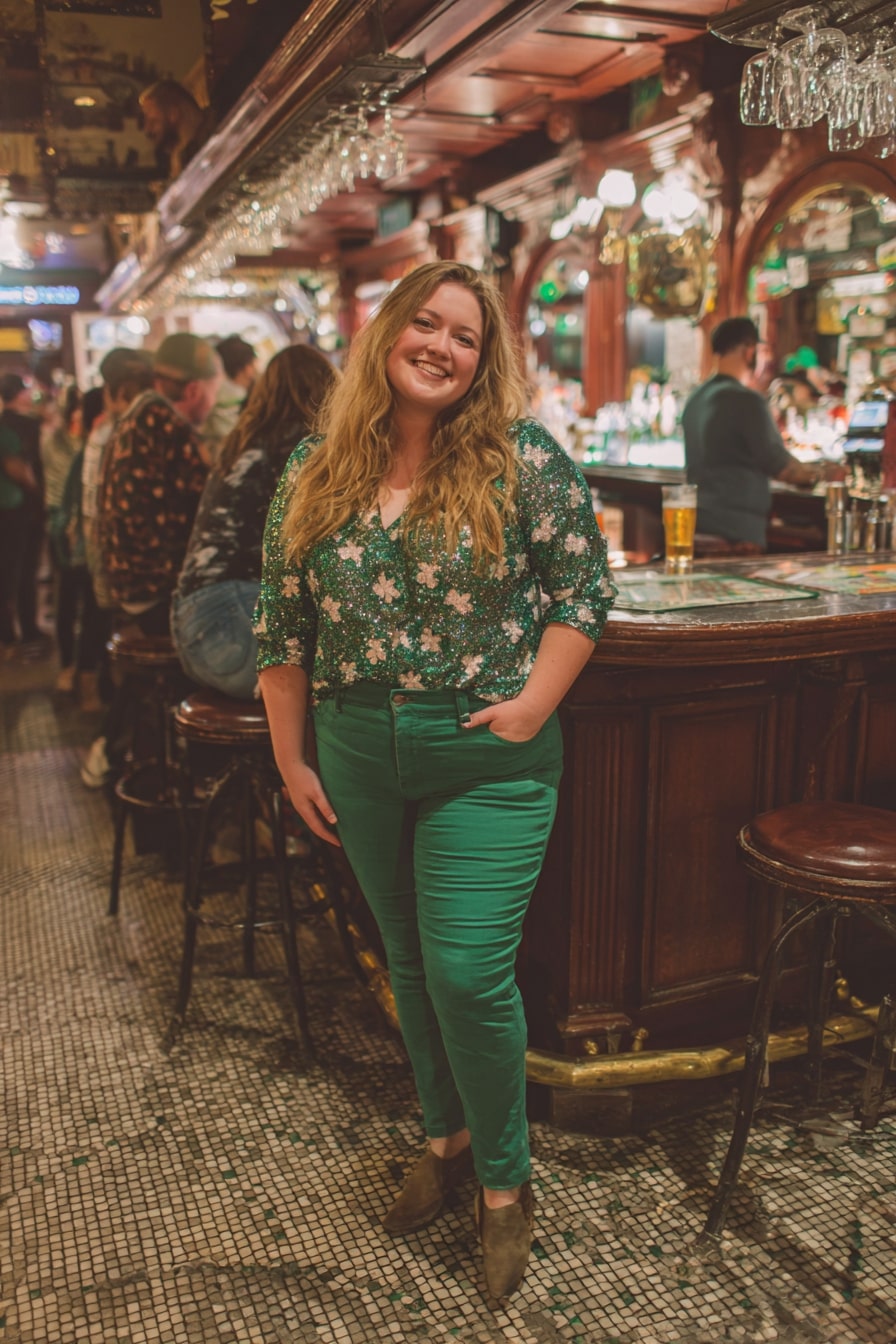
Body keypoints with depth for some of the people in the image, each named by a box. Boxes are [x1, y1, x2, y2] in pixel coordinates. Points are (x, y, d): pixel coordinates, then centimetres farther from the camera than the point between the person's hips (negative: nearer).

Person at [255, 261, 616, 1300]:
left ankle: (503, 1178, 23)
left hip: (488, 762, -4)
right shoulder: (314, 473, 2)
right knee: (409, 962, 17)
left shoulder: (524, 460, -8)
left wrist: (533, 703, -14)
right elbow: (283, 625, 5)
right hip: (357, 757, 4)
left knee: (469, 973, -3)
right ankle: (447, 1135, 40)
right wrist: (290, 760, 5)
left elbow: (583, 588, -3)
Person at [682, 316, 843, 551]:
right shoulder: (746, 401, -14)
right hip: (735, 533, -8)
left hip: (698, 524, 8)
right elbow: (781, 466, -10)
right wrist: (821, 473, 9)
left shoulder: (695, 399, 11)